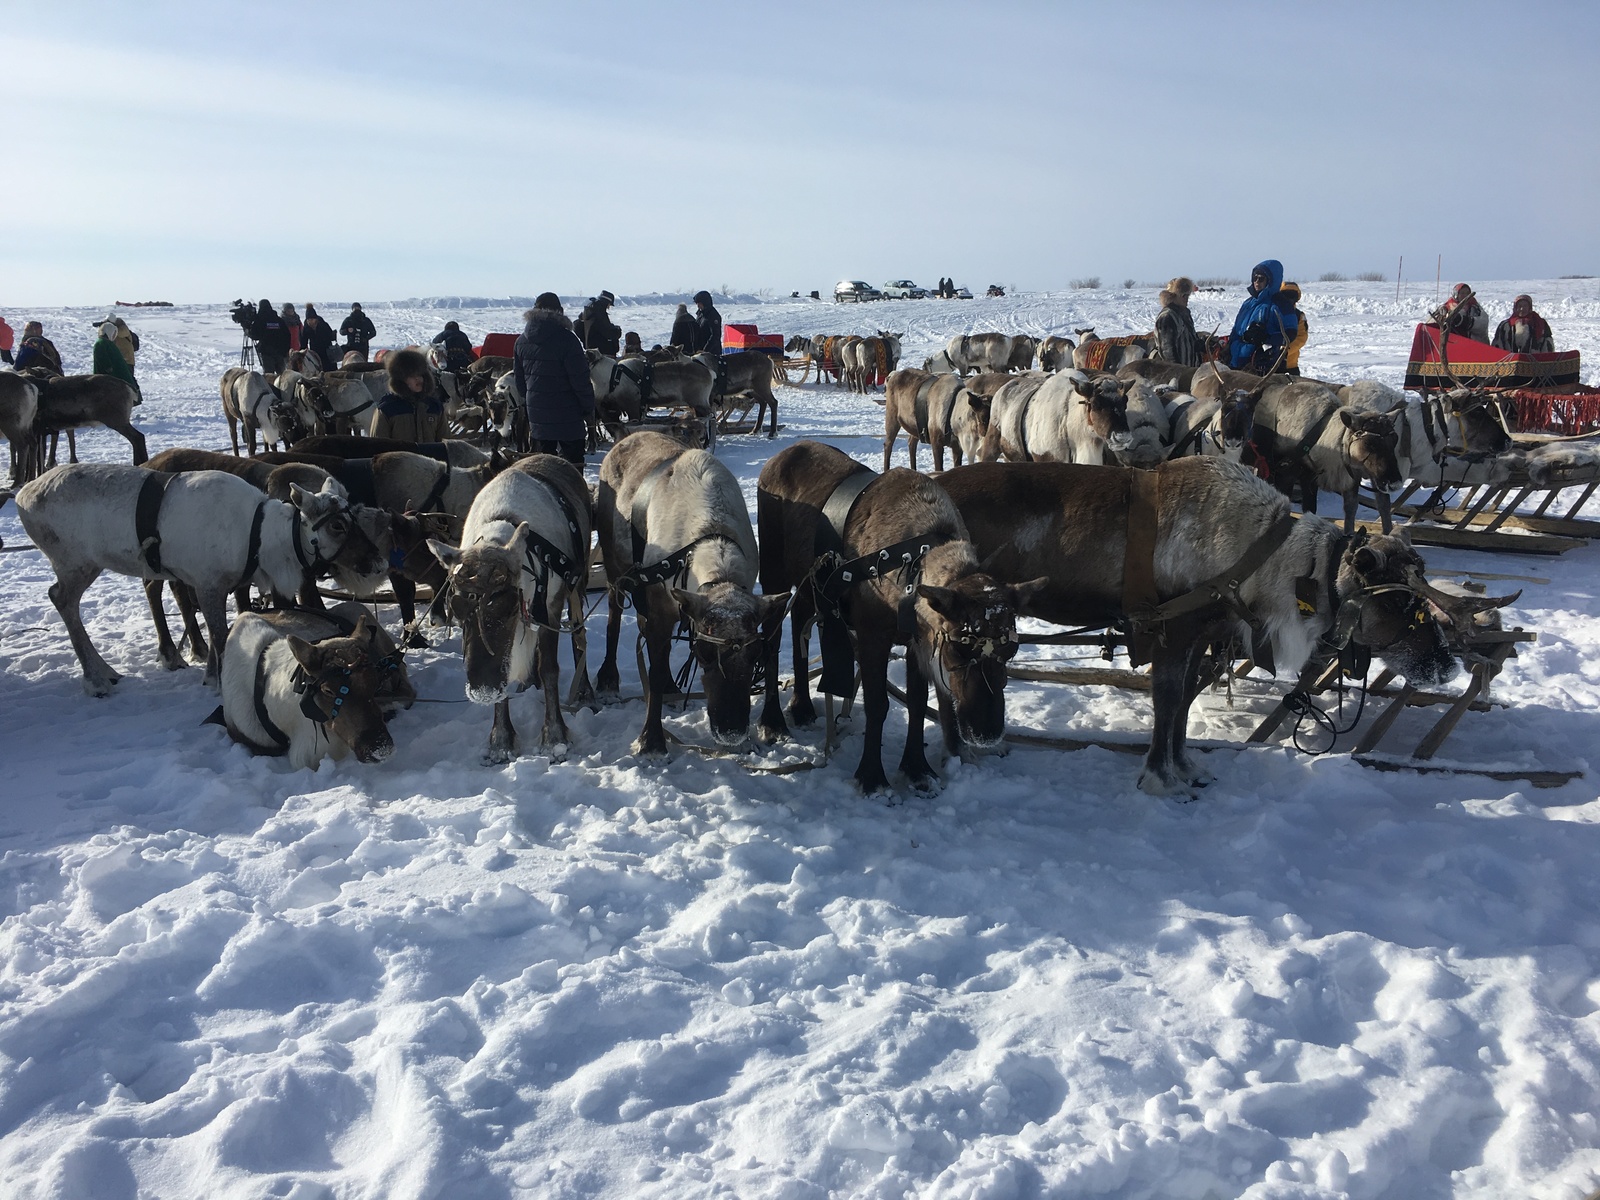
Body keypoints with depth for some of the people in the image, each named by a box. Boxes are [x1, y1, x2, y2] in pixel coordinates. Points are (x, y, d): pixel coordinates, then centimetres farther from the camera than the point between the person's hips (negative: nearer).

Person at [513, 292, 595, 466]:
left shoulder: (521, 342, 7)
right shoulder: (566, 339, -14)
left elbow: (519, 380, 13)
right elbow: (581, 379, -14)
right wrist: (589, 408, -4)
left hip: (537, 414, 6)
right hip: (568, 415, -6)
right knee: (573, 464, 0)